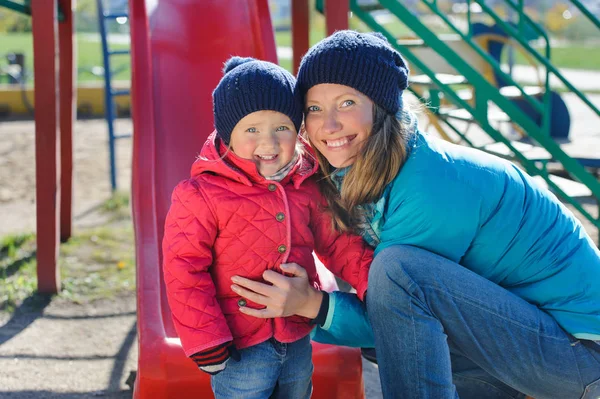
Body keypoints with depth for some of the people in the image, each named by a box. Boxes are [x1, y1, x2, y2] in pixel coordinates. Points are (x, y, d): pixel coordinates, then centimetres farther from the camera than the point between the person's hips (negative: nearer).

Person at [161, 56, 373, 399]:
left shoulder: (307, 188, 2)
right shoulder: (202, 194, -15)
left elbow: (338, 242, 9)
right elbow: (184, 268, -14)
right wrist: (205, 340, -16)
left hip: (298, 341, 6)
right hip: (240, 348, -6)